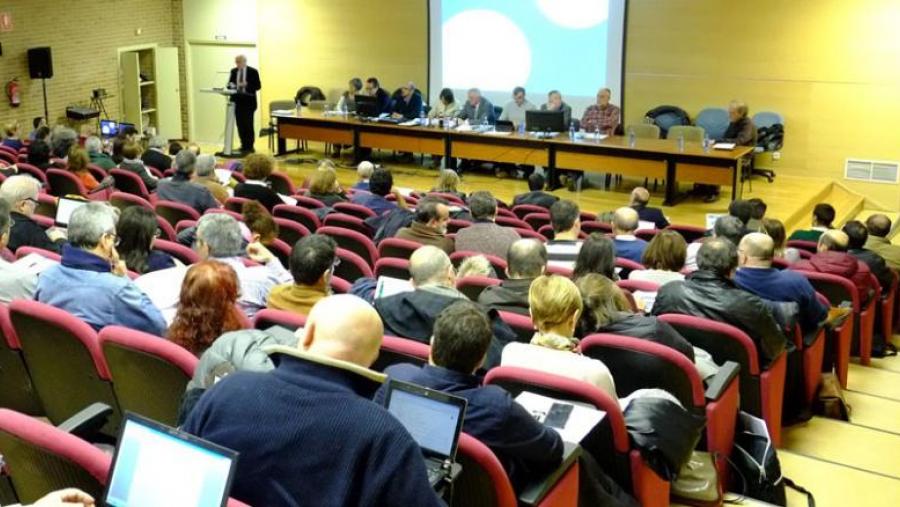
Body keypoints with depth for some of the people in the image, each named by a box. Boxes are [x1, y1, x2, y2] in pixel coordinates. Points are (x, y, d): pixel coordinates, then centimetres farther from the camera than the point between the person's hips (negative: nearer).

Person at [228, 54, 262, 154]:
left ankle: (249, 147, 1)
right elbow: (230, 84, 14)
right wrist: (231, 85, -10)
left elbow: (258, 86, -6)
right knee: (240, 124, 4)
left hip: (248, 102, -4)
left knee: (248, 124, -5)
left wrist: (246, 85, -20)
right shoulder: (233, 71, 10)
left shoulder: (253, 71, -3)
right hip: (237, 101, 4)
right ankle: (244, 146, 11)